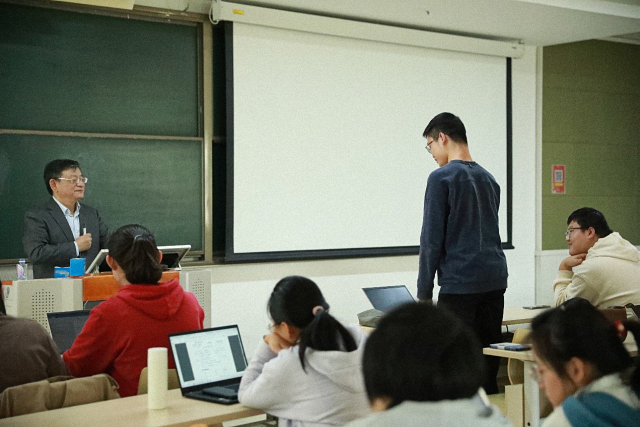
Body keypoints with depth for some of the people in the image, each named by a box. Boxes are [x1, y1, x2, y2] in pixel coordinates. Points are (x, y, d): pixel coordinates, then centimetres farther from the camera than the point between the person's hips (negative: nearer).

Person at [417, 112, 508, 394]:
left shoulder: (442, 178, -7)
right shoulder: (488, 179, 16)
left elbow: (432, 239, -9)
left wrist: (424, 293, -4)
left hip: (459, 284, -7)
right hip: (495, 280, 7)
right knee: (489, 362, 9)